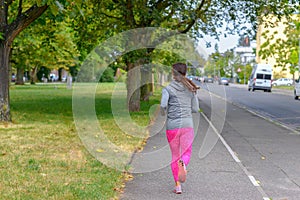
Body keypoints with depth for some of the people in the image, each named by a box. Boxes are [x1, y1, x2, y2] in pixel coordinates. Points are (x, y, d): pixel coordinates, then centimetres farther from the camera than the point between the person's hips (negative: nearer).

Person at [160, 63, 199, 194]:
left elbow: (163, 105, -19)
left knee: (175, 155, 11)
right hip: (187, 124, 1)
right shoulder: (191, 89, 6)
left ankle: (178, 185, 9)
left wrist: (163, 113, 3)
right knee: (186, 153, 8)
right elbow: (195, 109, 7)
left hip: (172, 125, -1)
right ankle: (183, 163, -28)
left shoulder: (168, 89, -4)